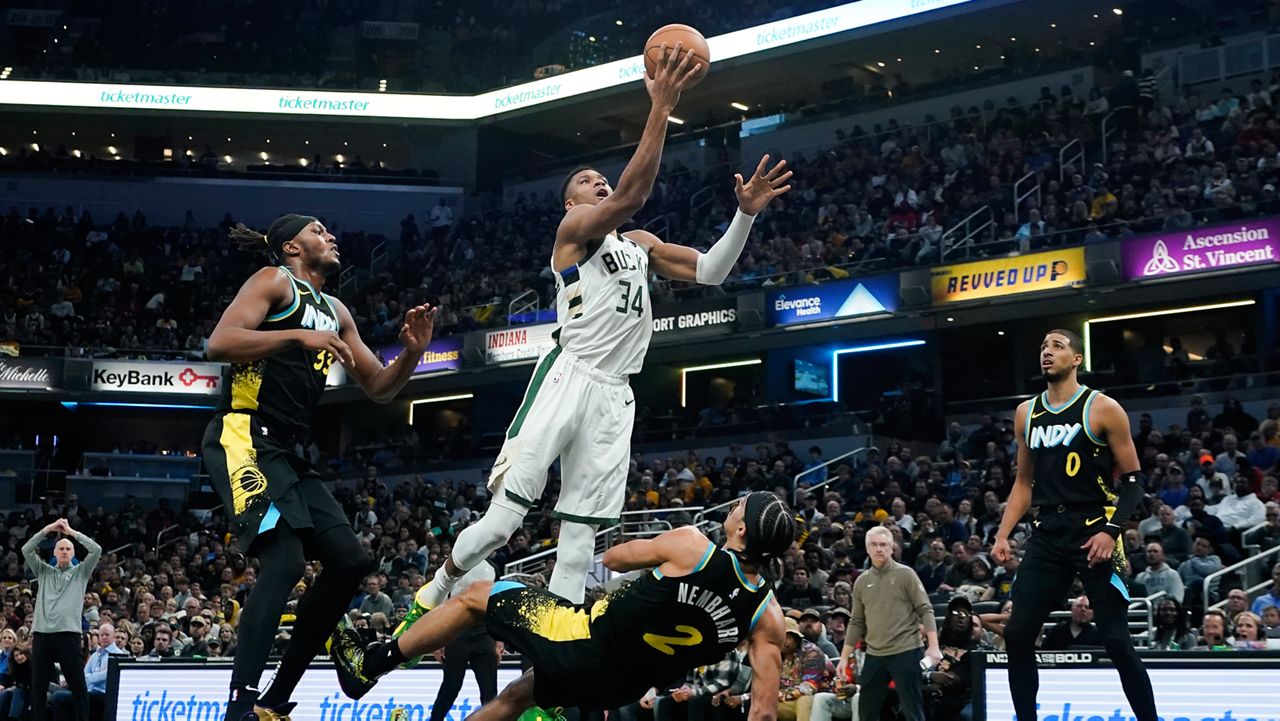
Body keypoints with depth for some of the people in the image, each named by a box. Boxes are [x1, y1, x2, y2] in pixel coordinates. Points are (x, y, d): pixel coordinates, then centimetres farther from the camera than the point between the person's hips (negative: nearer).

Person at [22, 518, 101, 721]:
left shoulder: (81, 572, 13)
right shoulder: (43, 571, 19)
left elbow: (96, 550, 0)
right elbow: (26, 550, 7)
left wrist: (72, 532, 5)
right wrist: (48, 529, 3)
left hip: (68, 634, -2)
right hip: (41, 633, 2)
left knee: (77, 684, -3)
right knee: (38, 683, 4)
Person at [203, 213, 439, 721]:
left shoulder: (335, 312, 23)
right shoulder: (275, 281, -1)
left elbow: (379, 388, 24)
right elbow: (218, 343, -16)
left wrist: (412, 351, 6)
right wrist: (299, 336, -22)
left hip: (287, 451, 9)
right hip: (244, 438, -9)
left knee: (350, 562, 4)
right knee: (284, 559, -25)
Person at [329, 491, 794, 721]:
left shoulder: (691, 545, -17)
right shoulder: (768, 615, -8)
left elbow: (613, 558, 1)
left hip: (586, 644, -5)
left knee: (476, 596, 13)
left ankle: (367, 666, 20)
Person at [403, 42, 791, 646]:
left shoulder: (641, 245, 24)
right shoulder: (575, 226, 3)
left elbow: (709, 272, 18)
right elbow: (631, 196, -16)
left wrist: (745, 214, 3)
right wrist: (660, 109, -22)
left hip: (614, 394, 7)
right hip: (568, 377, -6)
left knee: (581, 533, 2)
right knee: (503, 516, -11)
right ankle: (432, 596, 11)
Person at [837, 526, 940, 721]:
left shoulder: (905, 574, -2)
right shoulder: (862, 582, 11)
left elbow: (925, 610, -5)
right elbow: (856, 623, 16)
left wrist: (933, 646, -15)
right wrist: (844, 657, 11)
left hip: (905, 652, -5)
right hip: (874, 655, 5)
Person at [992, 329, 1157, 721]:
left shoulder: (1102, 409, -4)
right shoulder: (1026, 413, 12)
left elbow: (1133, 480, -4)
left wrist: (1111, 531, -17)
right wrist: (1003, 534, 9)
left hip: (1094, 533, -5)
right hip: (1046, 535, 5)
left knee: (1116, 640, -7)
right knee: (1017, 634, 0)